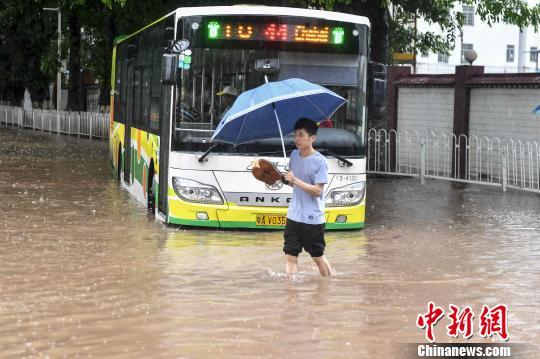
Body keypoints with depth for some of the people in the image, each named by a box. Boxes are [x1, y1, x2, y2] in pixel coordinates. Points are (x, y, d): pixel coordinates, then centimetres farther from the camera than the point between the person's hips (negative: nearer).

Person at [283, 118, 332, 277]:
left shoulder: (320, 161, -14)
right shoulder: (294, 155, 6)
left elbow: (317, 191, -17)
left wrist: (295, 180, -24)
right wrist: (287, 179, -2)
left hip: (313, 218, -5)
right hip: (294, 215, 6)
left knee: (318, 257, 9)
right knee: (290, 256, -1)